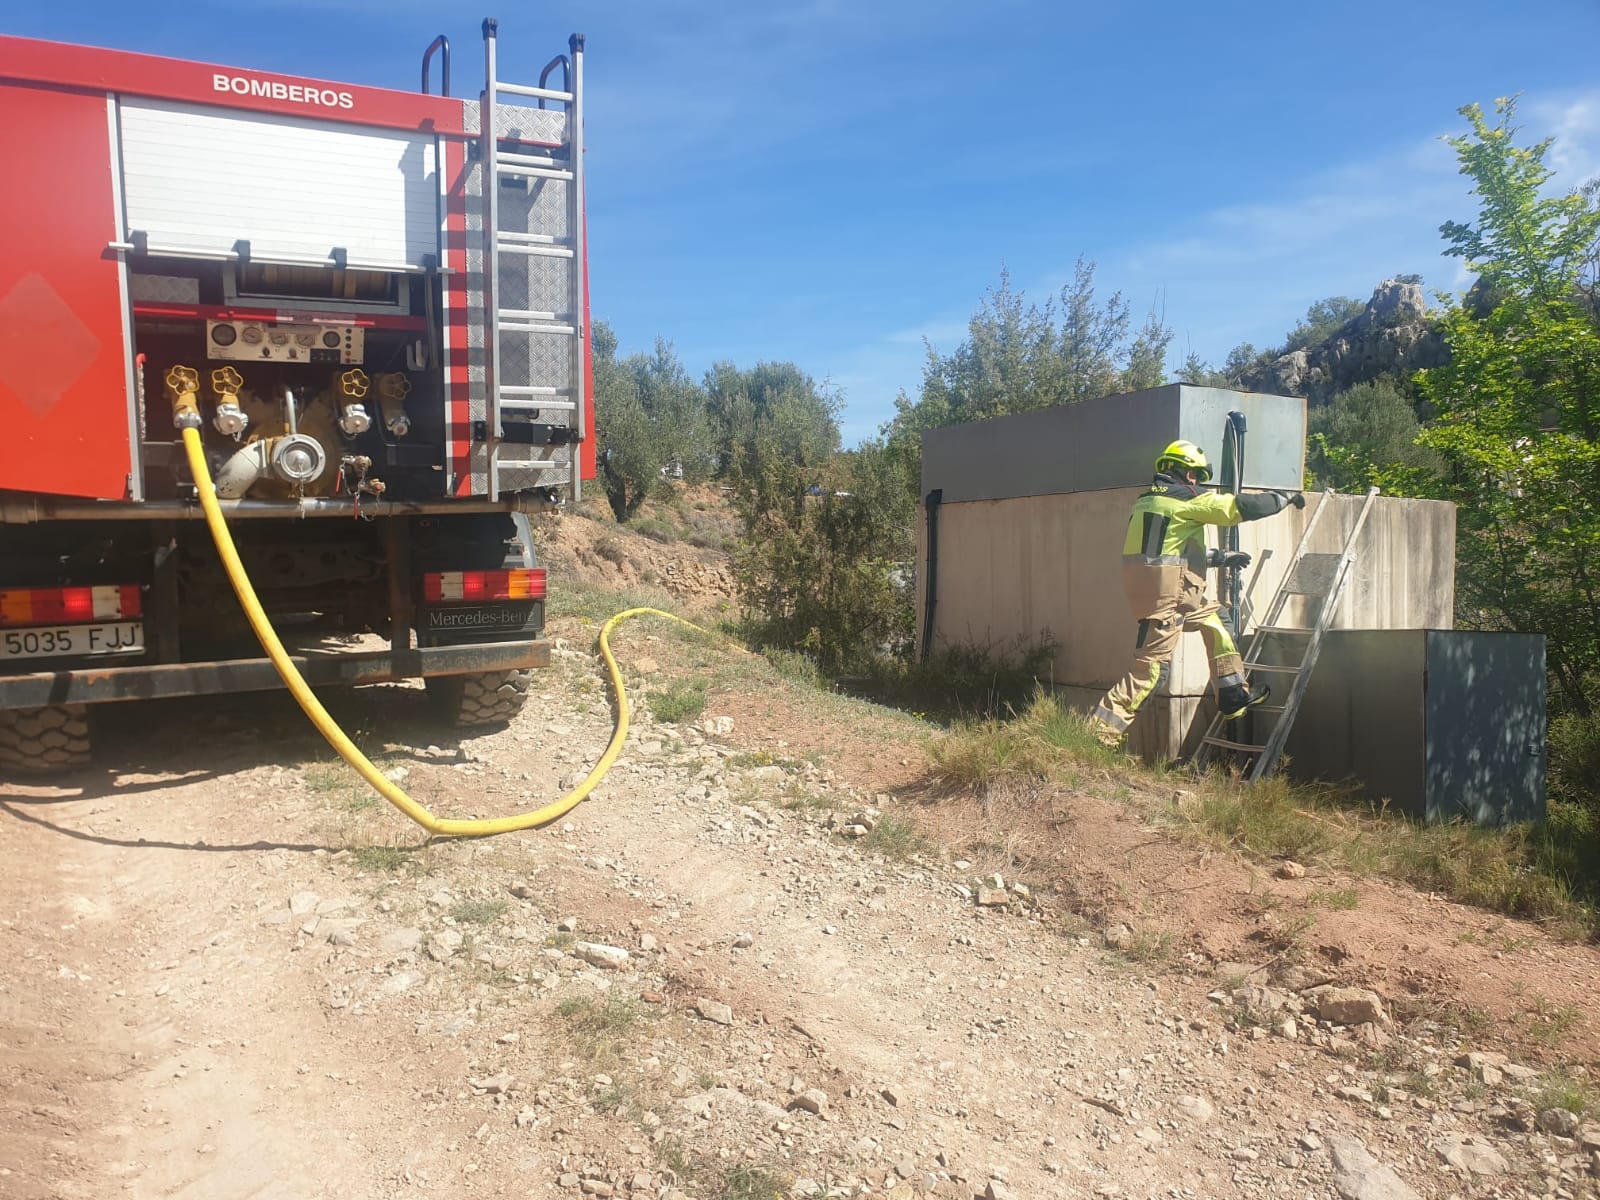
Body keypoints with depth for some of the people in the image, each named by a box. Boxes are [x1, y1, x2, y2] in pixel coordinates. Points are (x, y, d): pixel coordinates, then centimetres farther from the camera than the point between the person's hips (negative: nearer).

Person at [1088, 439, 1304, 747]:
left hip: (1143, 583, 10)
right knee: (1152, 662, -8)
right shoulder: (1187, 499, -6)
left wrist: (1222, 558, 34)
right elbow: (1242, 506, -4)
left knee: (1212, 621, 23)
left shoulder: (1148, 499, 20)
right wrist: (1286, 497, 12)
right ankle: (1102, 727, -10)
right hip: (1167, 587, -10)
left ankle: (1235, 698, 29)